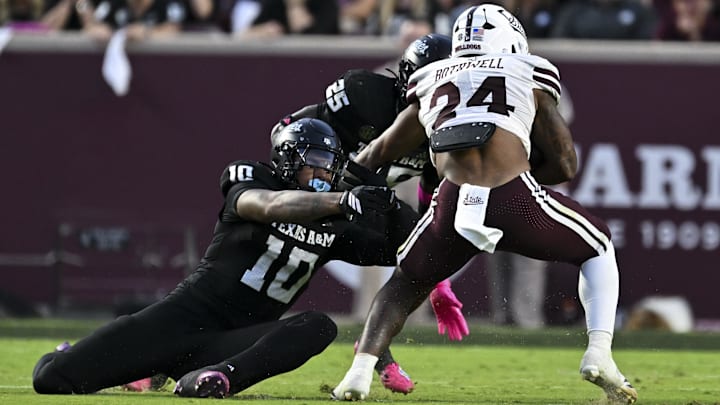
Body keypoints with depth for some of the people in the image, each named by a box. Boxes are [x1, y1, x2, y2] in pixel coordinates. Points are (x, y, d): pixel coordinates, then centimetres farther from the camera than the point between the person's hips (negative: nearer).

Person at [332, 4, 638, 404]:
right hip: (516, 201, -2)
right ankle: (599, 353, 7)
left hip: (452, 204, 2)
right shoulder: (529, 81, 19)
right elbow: (565, 165, 20)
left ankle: (360, 370, 5)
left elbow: (377, 154, 38)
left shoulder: (431, 88, 27)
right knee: (597, 250, 26)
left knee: (404, 285, 28)